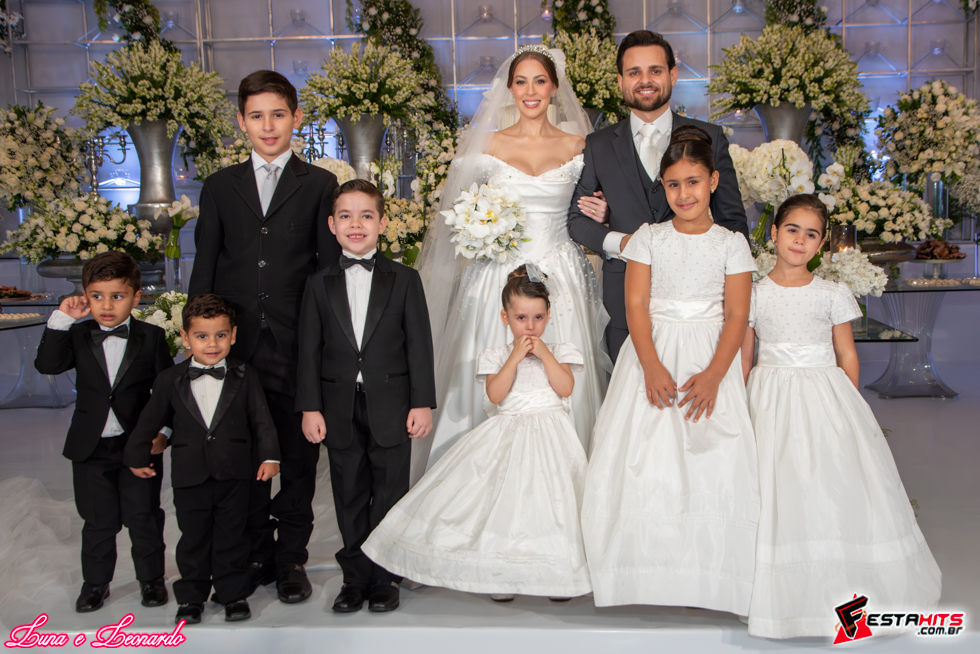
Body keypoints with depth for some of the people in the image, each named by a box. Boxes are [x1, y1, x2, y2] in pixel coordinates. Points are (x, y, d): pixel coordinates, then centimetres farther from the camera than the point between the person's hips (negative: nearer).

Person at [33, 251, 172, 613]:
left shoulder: (151, 338, -3)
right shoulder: (78, 336, 2)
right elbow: (47, 364, -15)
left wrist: (164, 433, -11)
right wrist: (62, 319, -18)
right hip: (90, 447, 2)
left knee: (143, 518, 8)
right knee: (98, 521, 12)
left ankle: (151, 578, 26)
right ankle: (95, 583, 29)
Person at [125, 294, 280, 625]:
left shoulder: (245, 377, -2)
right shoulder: (170, 380, 0)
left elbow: (261, 419, 0)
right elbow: (150, 420, 9)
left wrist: (269, 456, -7)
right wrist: (136, 457, 15)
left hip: (233, 474, -1)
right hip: (189, 475, 1)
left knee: (232, 537, 9)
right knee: (193, 539, 11)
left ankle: (233, 593, 23)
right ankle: (191, 597, 25)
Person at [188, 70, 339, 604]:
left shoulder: (320, 185, 6)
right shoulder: (220, 186, 11)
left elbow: (331, 268, 3)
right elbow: (205, 265, 10)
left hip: (298, 345, -1)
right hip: (237, 344, 2)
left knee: (298, 457, 7)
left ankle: (291, 558, 21)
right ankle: (256, 555, 24)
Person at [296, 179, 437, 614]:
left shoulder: (404, 280, 2)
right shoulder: (319, 284, 6)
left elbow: (419, 345, 0)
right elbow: (310, 350, 4)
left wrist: (422, 403, -6)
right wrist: (310, 408, -2)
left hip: (391, 406, -1)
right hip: (340, 408, 2)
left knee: (390, 495, 6)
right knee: (349, 499, 9)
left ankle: (385, 580, 19)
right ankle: (356, 580, 22)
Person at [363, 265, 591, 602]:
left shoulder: (558, 351, 6)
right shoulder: (497, 356, 5)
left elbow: (566, 388, -9)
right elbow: (495, 394, -10)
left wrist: (544, 354, -12)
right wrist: (515, 357, -14)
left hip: (550, 433, 0)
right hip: (508, 432, 1)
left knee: (550, 495, -8)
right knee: (503, 496, -5)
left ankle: (558, 572, 6)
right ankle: (502, 571, 10)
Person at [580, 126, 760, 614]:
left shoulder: (731, 244, 5)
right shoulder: (648, 238, 6)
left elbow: (736, 315, -2)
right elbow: (635, 305, -2)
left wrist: (712, 376, -15)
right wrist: (652, 367, -16)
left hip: (710, 358, 0)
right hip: (653, 353, 1)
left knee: (715, 463, -6)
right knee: (644, 459, -4)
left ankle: (711, 579, 4)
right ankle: (648, 571, 5)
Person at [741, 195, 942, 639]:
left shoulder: (834, 294, 4)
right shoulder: (753, 295, 3)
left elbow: (847, 356, 8)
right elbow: (743, 359, 6)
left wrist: (847, 406, 1)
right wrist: (741, 411, 2)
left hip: (826, 398, 1)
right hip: (771, 401, 0)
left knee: (837, 484, -2)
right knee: (779, 491, -4)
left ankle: (841, 587, 16)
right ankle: (786, 590, 9)